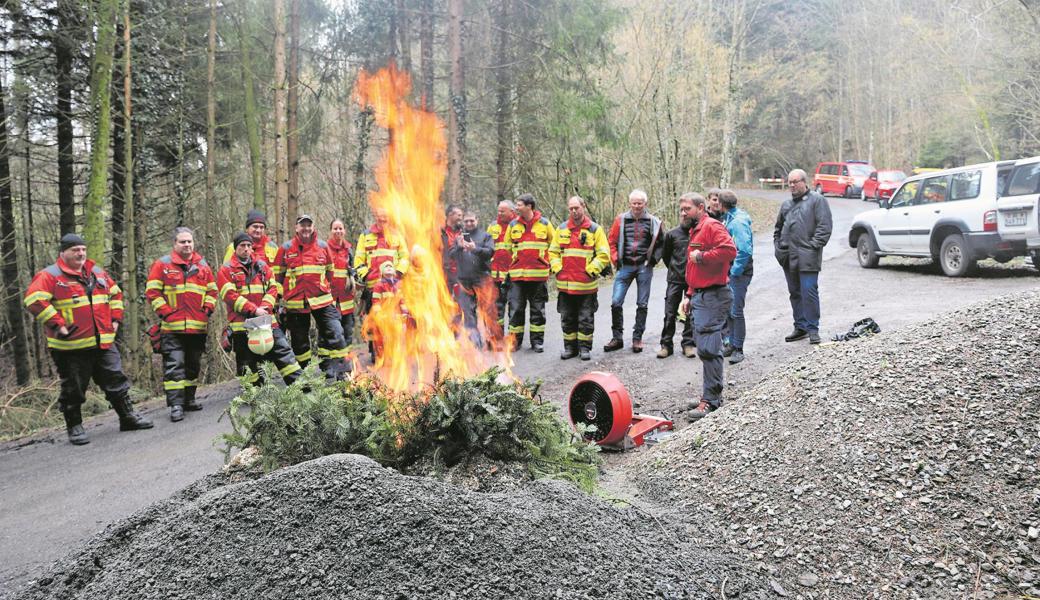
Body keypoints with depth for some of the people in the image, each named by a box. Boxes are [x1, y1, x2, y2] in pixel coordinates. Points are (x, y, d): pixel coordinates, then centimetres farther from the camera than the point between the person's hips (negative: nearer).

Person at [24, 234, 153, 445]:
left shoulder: (98, 273, 13)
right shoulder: (50, 275, -6)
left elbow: (116, 293, 26)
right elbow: (34, 299, -18)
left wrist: (115, 319, 15)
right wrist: (58, 325, -20)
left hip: (104, 342, 6)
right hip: (71, 346, -5)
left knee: (116, 380, 10)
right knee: (73, 388, 4)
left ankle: (128, 417, 22)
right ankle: (74, 427, 19)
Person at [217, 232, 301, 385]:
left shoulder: (262, 265, 13)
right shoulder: (226, 270, 2)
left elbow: (272, 288, 8)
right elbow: (230, 295, -9)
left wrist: (265, 307, -11)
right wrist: (254, 310, -17)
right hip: (242, 324, -3)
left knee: (283, 350, -2)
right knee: (247, 364, 4)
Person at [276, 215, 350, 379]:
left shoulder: (323, 246, 7)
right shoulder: (286, 249, 2)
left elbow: (329, 271, 17)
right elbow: (278, 275, 8)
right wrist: (281, 295, 7)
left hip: (322, 300, 1)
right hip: (296, 302, -1)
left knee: (334, 333, -7)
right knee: (299, 340, 9)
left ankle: (341, 372, 0)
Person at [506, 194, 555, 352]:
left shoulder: (544, 223, 2)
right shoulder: (513, 225, 6)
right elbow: (507, 247, 16)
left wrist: (547, 261, 7)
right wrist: (510, 265, 13)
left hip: (538, 274, -1)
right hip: (517, 274, 1)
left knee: (538, 309, 6)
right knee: (516, 308, 0)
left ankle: (537, 340, 15)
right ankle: (515, 339, 10)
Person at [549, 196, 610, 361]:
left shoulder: (595, 229, -1)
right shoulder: (561, 229, 9)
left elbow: (604, 254, -5)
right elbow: (553, 252, 13)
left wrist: (590, 270, -12)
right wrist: (557, 269, -1)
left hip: (586, 285, -3)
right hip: (565, 284, 3)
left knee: (586, 319, 5)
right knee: (567, 318, 10)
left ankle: (585, 347, 16)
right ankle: (570, 347, 21)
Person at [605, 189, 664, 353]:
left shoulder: (653, 222, 2)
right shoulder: (621, 220, 3)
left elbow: (660, 244, 11)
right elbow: (612, 241, 9)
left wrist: (653, 259, 0)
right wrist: (615, 259, 0)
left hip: (644, 267, 0)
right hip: (625, 266, 0)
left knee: (642, 304, 5)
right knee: (616, 302, -5)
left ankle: (637, 338, 15)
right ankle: (617, 338, 6)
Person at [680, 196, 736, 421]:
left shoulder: (712, 226, -9)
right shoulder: (696, 231, 22)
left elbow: (729, 250, -27)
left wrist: (702, 256, -17)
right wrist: (689, 295, 22)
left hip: (713, 296, -10)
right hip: (700, 296, 10)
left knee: (708, 348, -11)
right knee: (705, 348, 12)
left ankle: (711, 400, -6)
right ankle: (711, 395, 19)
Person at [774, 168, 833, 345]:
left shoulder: (817, 200, -2)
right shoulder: (786, 204, 18)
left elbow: (825, 226, -9)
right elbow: (778, 228, 27)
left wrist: (814, 246, -14)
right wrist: (778, 246, 14)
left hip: (807, 257, -7)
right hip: (788, 257, 7)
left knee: (809, 292, -8)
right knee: (795, 293, 11)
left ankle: (813, 329, 0)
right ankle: (800, 327, 20)